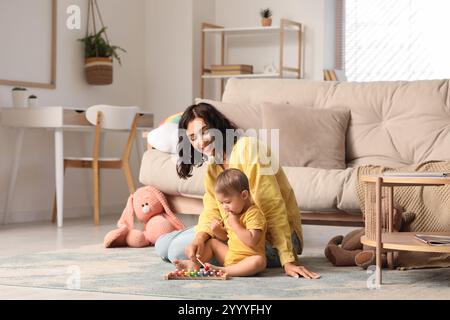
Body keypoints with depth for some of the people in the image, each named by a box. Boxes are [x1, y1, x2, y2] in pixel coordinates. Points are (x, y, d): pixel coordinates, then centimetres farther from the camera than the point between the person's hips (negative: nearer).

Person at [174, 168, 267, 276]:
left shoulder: (253, 214, -17)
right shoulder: (228, 213, 9)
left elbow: (252, 241, -27)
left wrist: (235, 224, -23)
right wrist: (218, 230, -3)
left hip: (248, 258, -8)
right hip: (230, 254, 8)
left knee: (259, 262, -38)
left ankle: (222, 270, -36)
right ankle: (194, 263, -7)